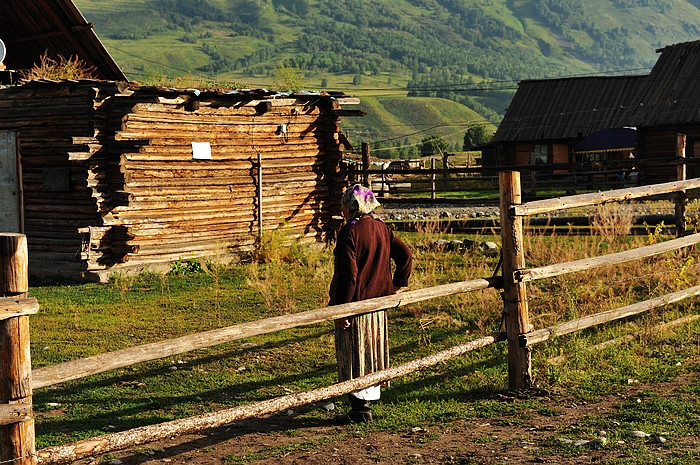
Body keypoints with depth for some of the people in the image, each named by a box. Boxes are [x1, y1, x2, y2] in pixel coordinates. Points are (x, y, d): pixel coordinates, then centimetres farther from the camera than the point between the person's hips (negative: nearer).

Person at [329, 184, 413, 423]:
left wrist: (341, 309, -16)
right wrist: (397, 285, 14)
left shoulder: (350, 232, -16)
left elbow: (348, 274, -19)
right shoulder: (382, 229, 6)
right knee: (373, 350, 16)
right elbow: (406, 255, 8)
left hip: (355, 303, -8)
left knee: (354, 356, 1)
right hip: (378, 302, 8)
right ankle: (370, 396, 26)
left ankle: (360, 408, 4)